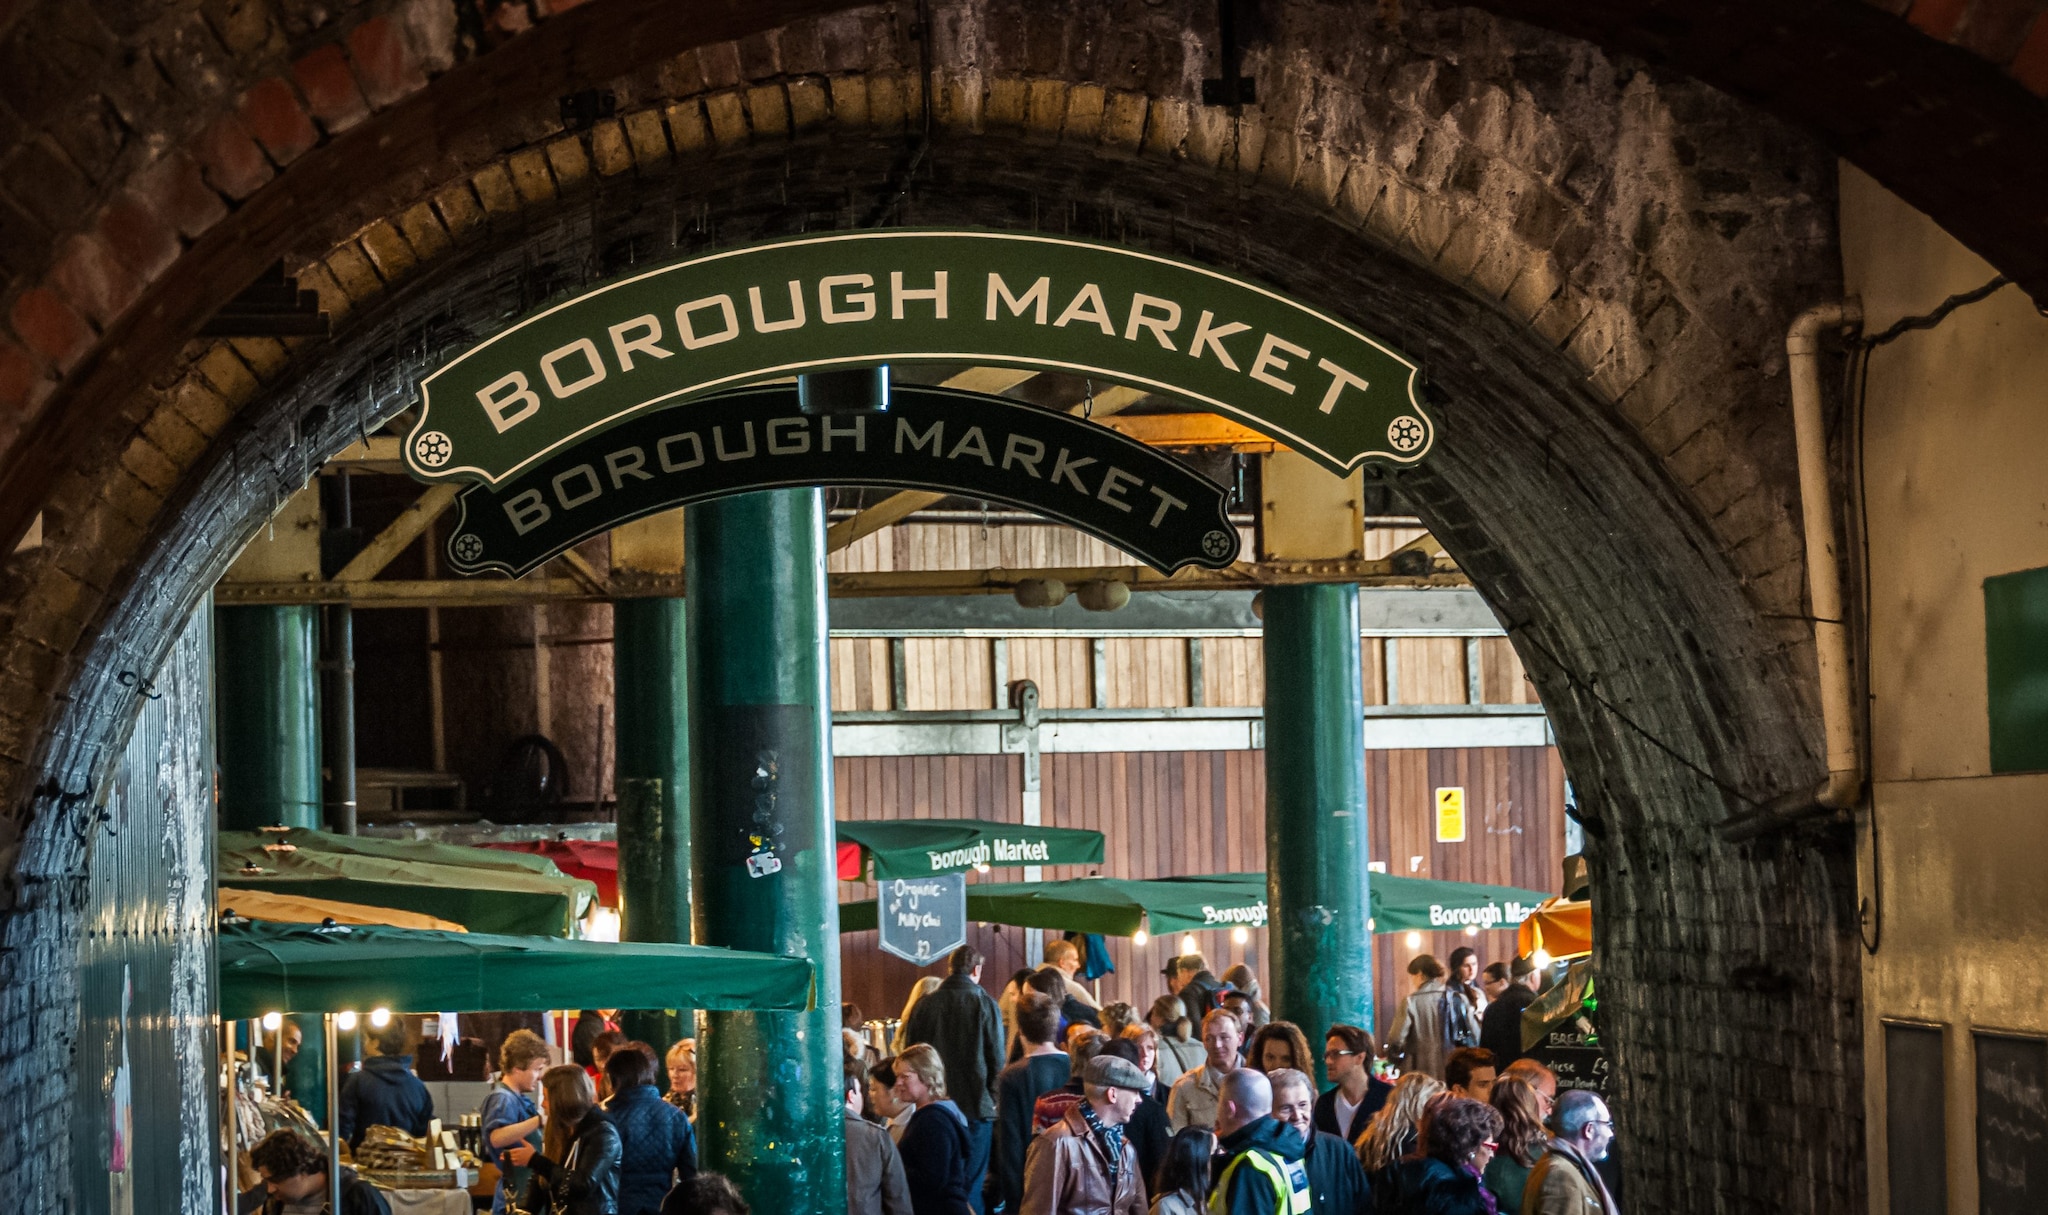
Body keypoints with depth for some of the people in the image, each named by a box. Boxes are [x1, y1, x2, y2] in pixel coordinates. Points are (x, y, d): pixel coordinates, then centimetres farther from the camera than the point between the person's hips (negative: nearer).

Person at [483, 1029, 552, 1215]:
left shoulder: (521, 1099, 15)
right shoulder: (501, 1099, -16)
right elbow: (497, 1137, -36)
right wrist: (541, 1120, -37)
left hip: (528, 1196, 10)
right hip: (515, 1199, -10)